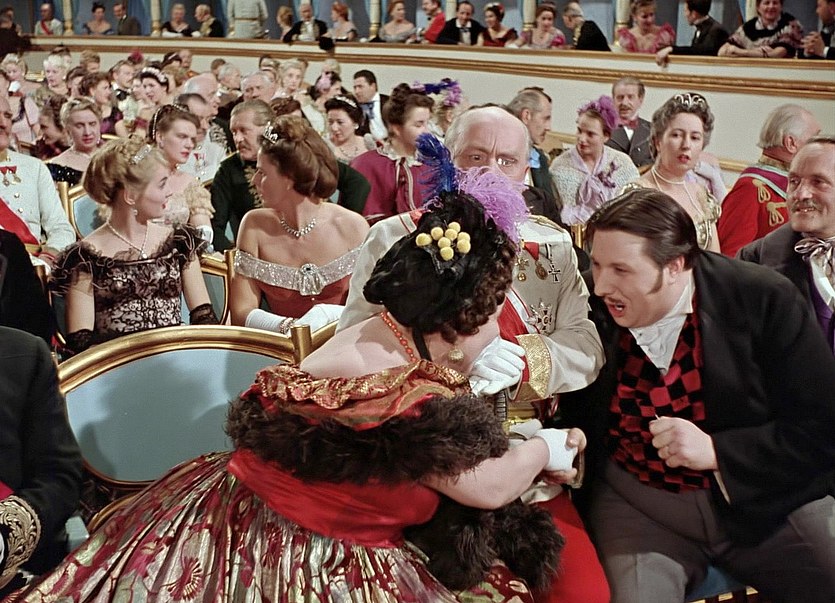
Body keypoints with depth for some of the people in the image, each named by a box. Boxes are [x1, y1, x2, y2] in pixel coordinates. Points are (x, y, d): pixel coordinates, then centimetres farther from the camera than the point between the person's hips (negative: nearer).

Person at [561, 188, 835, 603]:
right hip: (637, 504, 0)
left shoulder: (763, 301, -11)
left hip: (765, 496, 0)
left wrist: (715, 451, -20)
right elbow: (575, 419, 10)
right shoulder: (589, 310, -5)